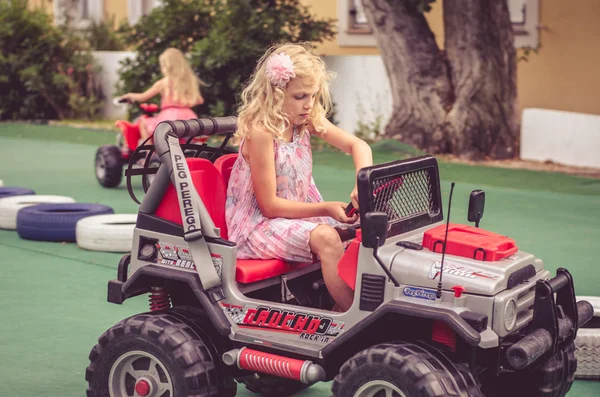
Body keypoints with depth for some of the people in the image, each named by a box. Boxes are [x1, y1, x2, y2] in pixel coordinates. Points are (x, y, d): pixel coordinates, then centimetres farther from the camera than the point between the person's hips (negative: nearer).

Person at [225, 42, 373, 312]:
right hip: (260, 224, -8)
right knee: (326, 237, -29)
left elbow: (358, 145, -1)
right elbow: (270, 205, -19)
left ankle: (341, 308, -4)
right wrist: (326, 208, -23)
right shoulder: (261, 132, -20)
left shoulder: (308, 121, 1)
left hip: (299, 214, 8)